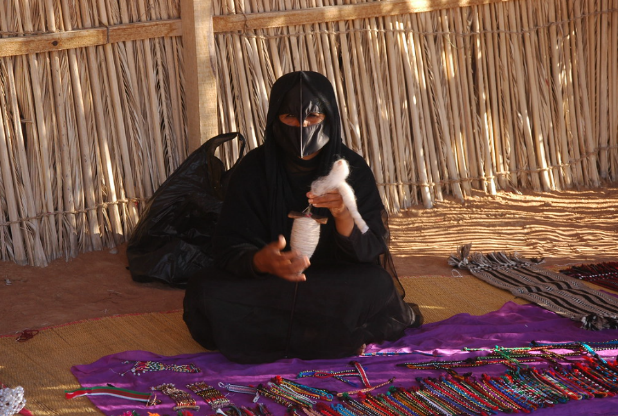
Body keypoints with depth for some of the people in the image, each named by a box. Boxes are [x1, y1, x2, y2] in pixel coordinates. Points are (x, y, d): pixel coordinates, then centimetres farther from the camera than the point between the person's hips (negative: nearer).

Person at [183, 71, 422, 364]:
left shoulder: (353, 169, -6)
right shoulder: (253, 169, -6)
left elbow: (370, 252, -12)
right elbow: (229, 248, -12)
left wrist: (343, 215, -33)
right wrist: (261, 261, -36)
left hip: (336, 282, -1)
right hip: (266, 282, 1)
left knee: (377, 287, -33)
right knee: (205, 292, -29)